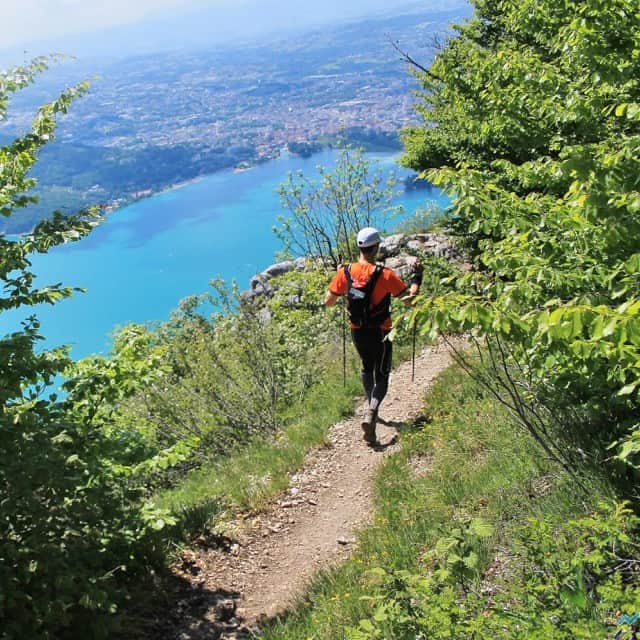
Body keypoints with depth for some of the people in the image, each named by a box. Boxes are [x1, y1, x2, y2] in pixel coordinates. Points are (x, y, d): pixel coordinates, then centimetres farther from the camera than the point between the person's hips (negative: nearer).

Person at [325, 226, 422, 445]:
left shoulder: (345, 272, -8)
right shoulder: (385, 275, -19)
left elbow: (328, 301, 0)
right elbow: (410, 300, -17)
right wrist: (417, 277, -2)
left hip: (357, 332, 4)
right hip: (380, 333, -4)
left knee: (367, 368, 29)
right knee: (381, 377, 6)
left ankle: (370, 406, 40)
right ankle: (371, 411, -19)